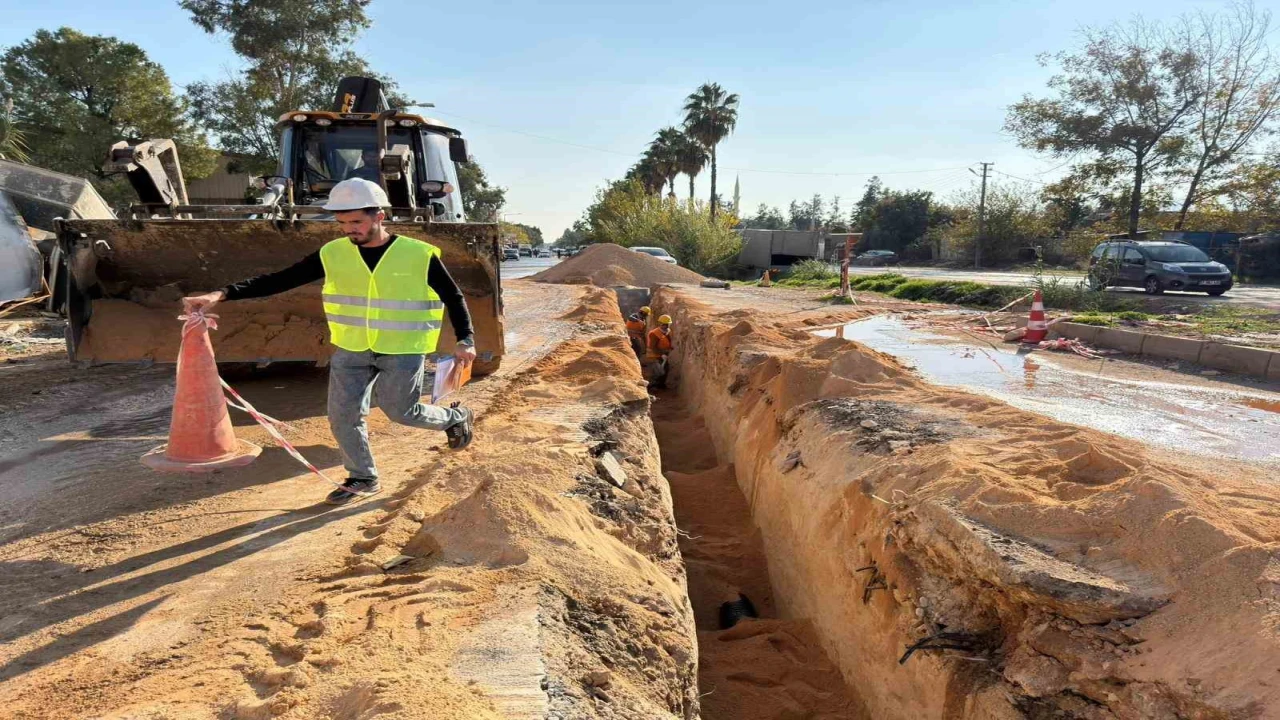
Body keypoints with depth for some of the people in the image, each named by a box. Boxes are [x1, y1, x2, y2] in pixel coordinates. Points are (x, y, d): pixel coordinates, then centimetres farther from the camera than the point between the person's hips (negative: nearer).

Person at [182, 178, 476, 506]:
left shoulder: (419, 255, -13)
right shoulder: (332, 254, -5)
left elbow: (453, 297, -2)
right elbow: (280, 279, -6)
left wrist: (465, 339, -13)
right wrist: (223, 294, -17)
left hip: (402, 350, -4)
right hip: (351, 349, 4)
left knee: (401, 412, 3)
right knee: (342, 416, 4)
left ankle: (455, 417, 34)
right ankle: (362, 478, 26)